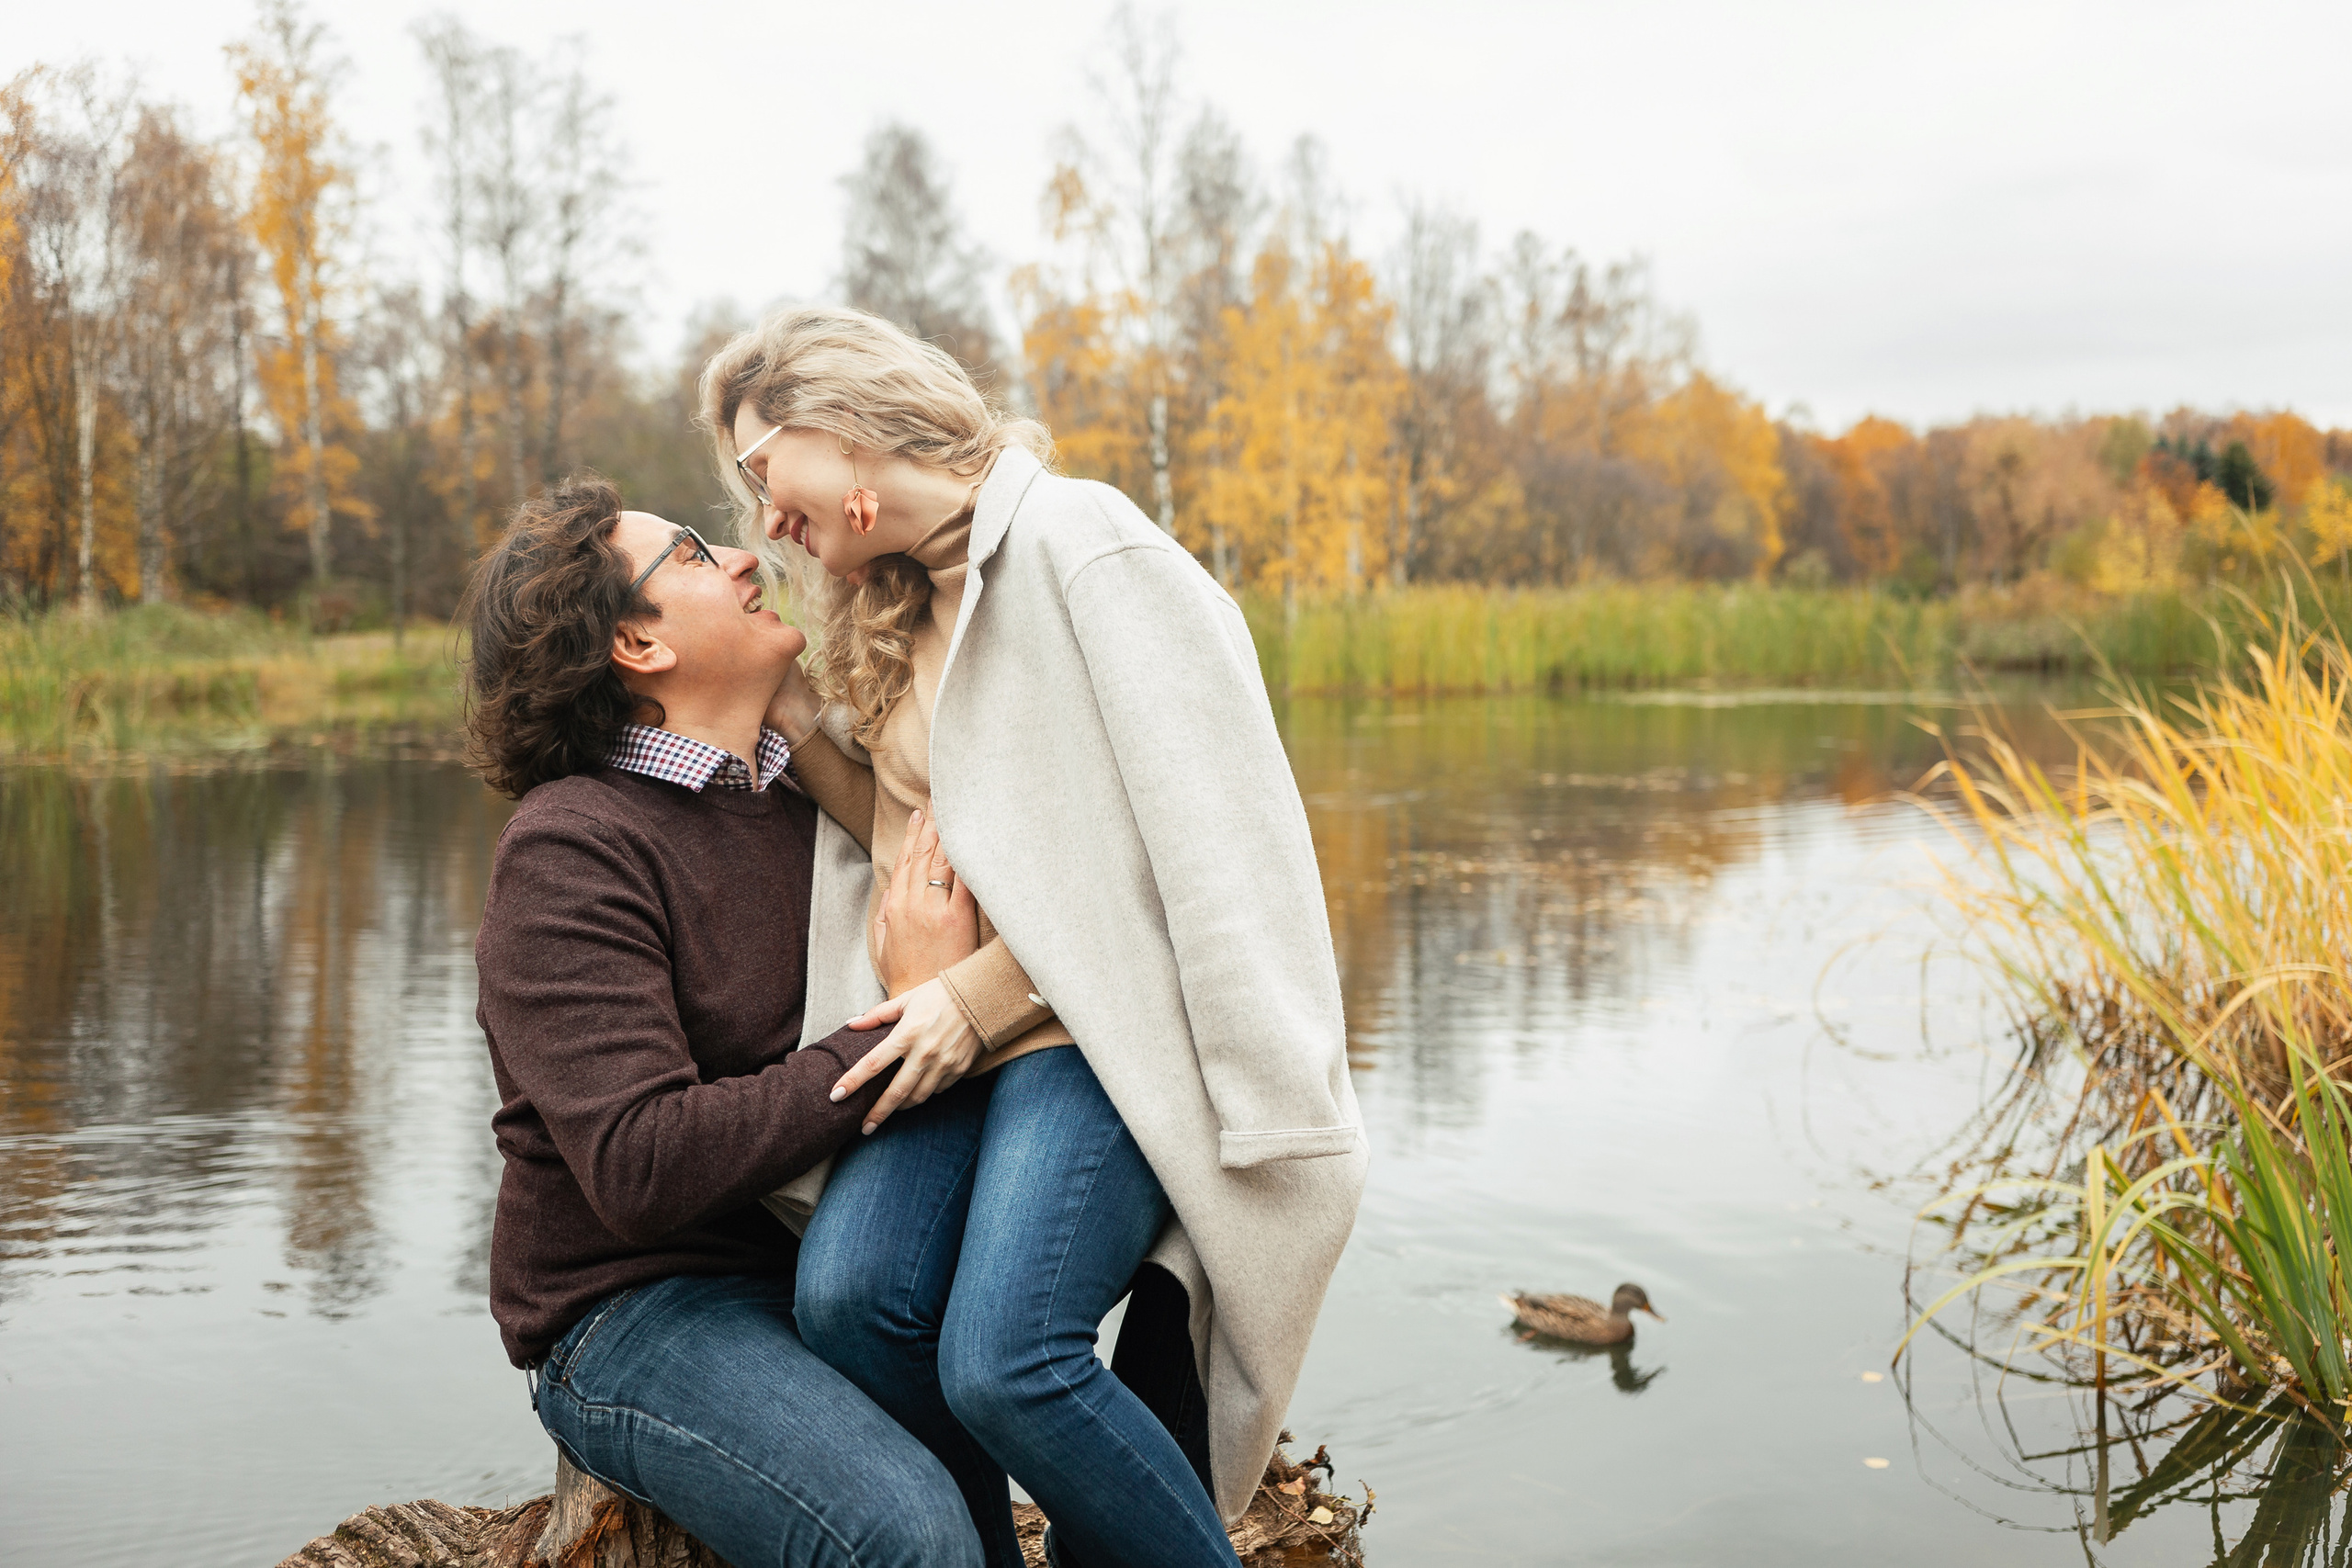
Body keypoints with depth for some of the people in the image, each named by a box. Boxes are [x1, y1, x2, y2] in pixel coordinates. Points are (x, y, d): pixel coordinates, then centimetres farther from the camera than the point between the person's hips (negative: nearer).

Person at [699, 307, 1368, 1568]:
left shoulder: (1075, 542, -6)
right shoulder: (892, 619, 21)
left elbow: (1177, 833, -12)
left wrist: (983, 994, -14)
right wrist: (788, 708, 9)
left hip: (1089, 1024, -7)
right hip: (951, 1036, 7)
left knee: (1004, 1359, -26)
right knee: (847, 1296, -22)